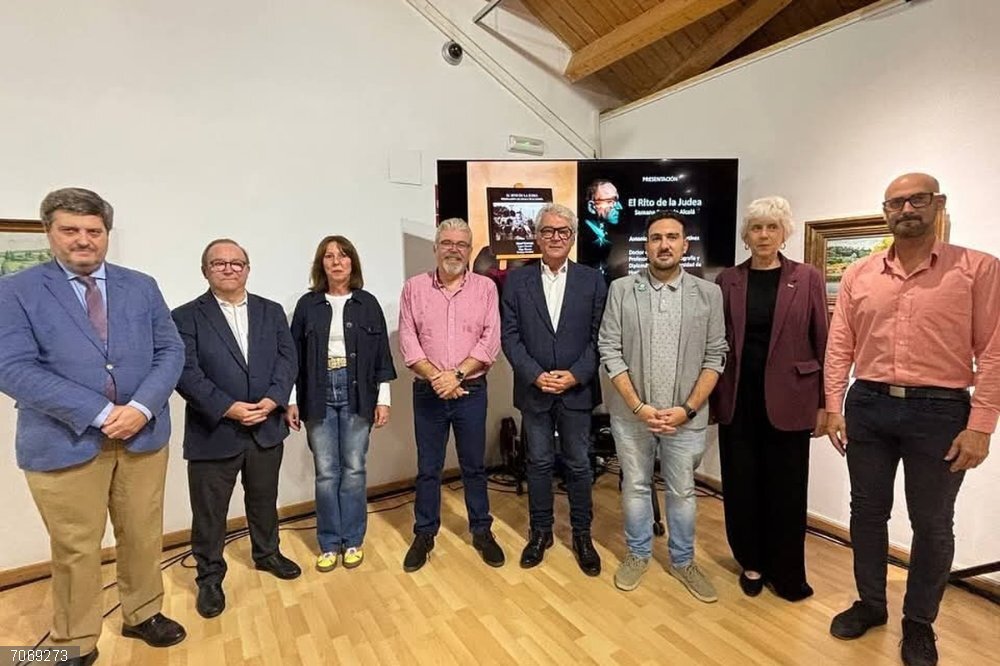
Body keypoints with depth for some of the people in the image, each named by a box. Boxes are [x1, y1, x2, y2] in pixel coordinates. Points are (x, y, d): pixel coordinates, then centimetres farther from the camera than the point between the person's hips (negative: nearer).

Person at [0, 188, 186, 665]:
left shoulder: (141, 286, 6)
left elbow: (170, 351, 2)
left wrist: (142, 407, -14)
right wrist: (100, 413, -19)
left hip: (144, 434, 3)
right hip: (65, 443, -2)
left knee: (144, 537, 16)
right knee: (75, 551, 11)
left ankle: (143, 615, 38)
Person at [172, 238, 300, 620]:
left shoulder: (271, 311, 6)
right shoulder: (186, 317, -5)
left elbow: (287, 359, -1)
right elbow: (186, 373, -13)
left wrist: (272, 400, -16)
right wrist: (228, 409, -22)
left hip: (267, 428, 4)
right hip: (213, 432, -3)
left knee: (264, 499, 20)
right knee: (209, 512, 11)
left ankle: (266, 553, 42)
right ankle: (209, 577, 30)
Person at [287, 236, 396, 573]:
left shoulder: (367, 303, 3)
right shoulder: (307, 304, 3)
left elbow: (381, 353, 3)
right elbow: (295, 355, 5)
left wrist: (383, 399, -1)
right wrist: (292, 400, 1)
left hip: (356, 393, 0)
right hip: (319, 394, 0)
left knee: (354, 469, 6)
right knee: (326, 472, 6)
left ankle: (353, 541, 22)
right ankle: (329, 543, 22)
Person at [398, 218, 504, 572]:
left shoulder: (485, 287, 0)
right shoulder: (414, 288, 1)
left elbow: (490, 341, -7)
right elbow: (407, 341, -4)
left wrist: (456, 375, -15)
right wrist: (436, 377, -15)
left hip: (471, 391, 0)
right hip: (427, 392, 1)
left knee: (474, 465, 12)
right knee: (427, 468, 12)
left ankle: (482, 531, 30)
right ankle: (424, 534, 30)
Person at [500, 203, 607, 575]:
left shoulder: (593, 281, 1)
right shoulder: (517, 281, 1)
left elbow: (599, 337, -2)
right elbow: (509, 336, -2)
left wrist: (575, 375, -13)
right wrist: (536, 375, -13)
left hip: (578, 390, 0)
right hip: (533, 389, 1)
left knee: (579, 465, 11)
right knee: (538, 463, 13)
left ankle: (582, 535, 29)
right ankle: (540, 531, 30)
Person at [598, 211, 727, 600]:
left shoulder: (709, 294, 0)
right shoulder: (621, 290, -3)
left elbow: (715, 357, -1)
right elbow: (610, 353, -6)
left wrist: (688, 409, -10)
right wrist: (638, 407, -12)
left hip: (686, 415, 1)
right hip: (631, 413, 0)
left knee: (682, 491, 15)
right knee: (635, 487, 15)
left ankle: (682, 561, 36)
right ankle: (638, 554, 36)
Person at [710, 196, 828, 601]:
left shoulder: (807, 279, 0)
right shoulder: (727, 280, 4)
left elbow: (822, 343, 0)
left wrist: (824, 403, -2)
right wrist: (710, 394, 3)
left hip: (787, 398, -1)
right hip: (738, 397, 2)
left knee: (786, 488, 8)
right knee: (742, 484, 10)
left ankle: (786, 573, 26)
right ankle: (751, 563, 29)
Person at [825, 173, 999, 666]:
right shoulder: (858, 274, 5)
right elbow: (839, 346, 5)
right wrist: (833, 407, 0)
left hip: (939, 410, -2)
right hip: (867, 406, 3)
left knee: (932, 523, 11)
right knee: (867, 511, 14)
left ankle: (919, 622, 32)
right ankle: (870, 603, 34)